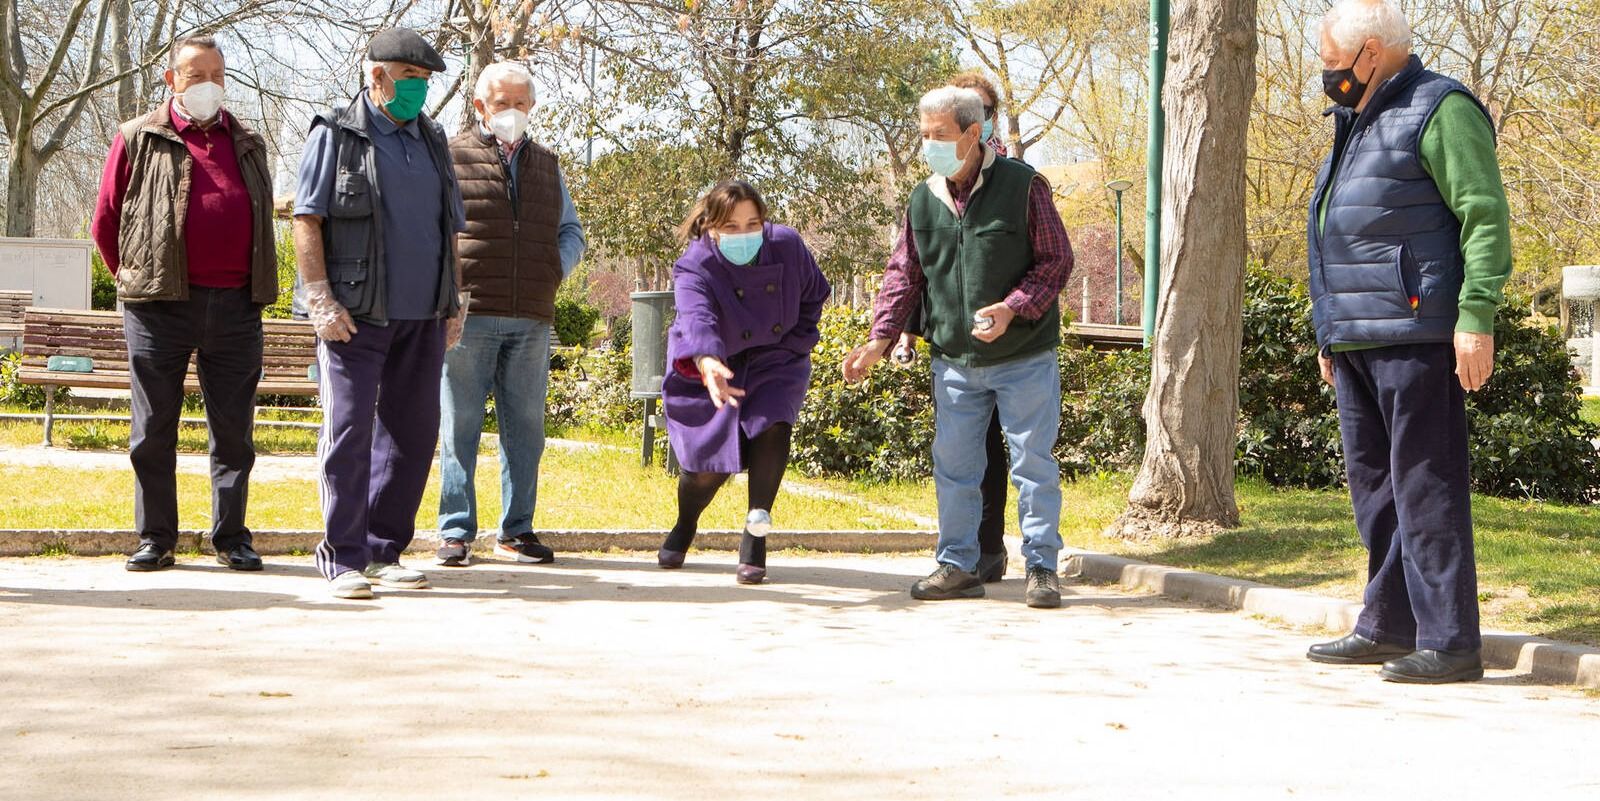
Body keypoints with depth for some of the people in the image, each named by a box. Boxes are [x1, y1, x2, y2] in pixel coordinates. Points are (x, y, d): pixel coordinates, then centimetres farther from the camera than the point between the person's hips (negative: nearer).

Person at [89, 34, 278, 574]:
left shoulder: (247, 144, 15)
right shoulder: (139, 140, 5)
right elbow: (105, 222, 10)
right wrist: (136, 279, 10)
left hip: (235, 306, 2)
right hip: (161, 306, -2)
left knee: (234, 428, 4)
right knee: (153, 428, 2)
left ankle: (231, 538, 12)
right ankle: (155, 539, 10)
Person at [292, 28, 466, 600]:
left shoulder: (432, 142, 17)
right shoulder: (335, 135, 0)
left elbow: (450, 229, 22)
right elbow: (306, 219, -5)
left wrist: (453, 301, 14)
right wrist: (321, 300, -13)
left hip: (421, 317, 6)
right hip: (355, 316, -6)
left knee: (412, 434, 5)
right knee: (349, 431, -7)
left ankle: (383, 552, 14)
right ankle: (344, 558, -2)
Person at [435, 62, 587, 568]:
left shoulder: (546, 165, 19)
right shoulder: (452, 158, 4)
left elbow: (571, 231, 24)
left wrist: (555, 269, 5)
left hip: (532, 321, 4)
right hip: (469, 315, -4)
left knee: (525, 427, 6)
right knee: (460, 427, -2)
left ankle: (516, 531, 14)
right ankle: (456, 531, 4)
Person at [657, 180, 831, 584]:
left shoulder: (787, 247, -16)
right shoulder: (694, 269, -27)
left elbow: (814, 295, 6)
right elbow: (697, 318, -48)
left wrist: (796, 343, -1)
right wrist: (707, 362, -68)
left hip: (775, 362, 2)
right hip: (713, 368, -2)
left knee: (772, 426, -28)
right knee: (709, 466, -7)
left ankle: (755, 536, -15)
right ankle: (684, 528, 30)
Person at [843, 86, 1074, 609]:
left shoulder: (1021, 185, -9)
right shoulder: (923, 200, 4)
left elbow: (1057, 260, -6)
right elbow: (904, 274, 9)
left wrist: (1011, 309, -20)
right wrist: (880, 339, -3)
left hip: (1023, 356, -4)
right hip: (954, 360, 4)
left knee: (1033, 462, 1)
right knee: (952, 465, 8)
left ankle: (1041, 567, 10)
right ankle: (957, 565, 19)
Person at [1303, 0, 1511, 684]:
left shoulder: (1441, 110, -7)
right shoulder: (1358, 125, 22)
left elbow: (1486, 217, -14)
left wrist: (1476, 318, -20)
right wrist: (1331, 334, 24)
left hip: (1413, 337, -10)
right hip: (1357, 342, 10)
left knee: (1424, 486, -10)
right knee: (1373, 485, 12)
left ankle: (1450, 642, -7)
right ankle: (1388, 627, 20)